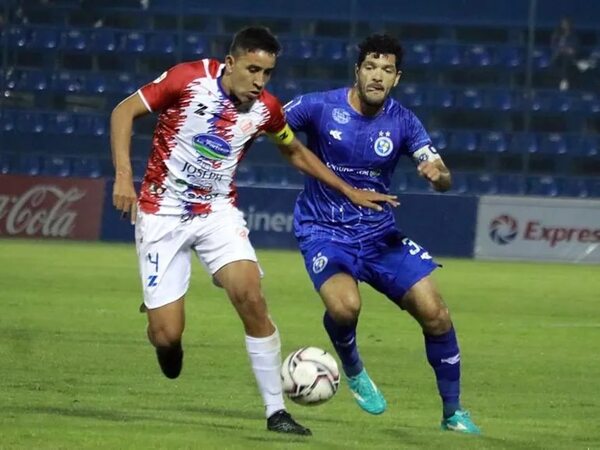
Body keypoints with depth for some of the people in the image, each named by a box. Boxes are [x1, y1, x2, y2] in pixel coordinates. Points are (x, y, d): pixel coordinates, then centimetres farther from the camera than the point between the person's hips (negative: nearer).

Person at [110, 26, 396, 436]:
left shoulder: (265, 108, -3)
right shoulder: (189, 79, -15)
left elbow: (296, 152, 18)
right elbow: (125, 111, -8)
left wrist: (350, 191, 15)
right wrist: (124, 175, -19)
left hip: (218, 213, 3)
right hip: (162, 214, -3)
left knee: (251, 297, -21)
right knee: (167, 336, -10)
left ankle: (276, 410, -11)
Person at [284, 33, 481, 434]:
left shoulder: (402, 122, -6)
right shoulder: (320, 107, -13)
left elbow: (444, 179, -11)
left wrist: (438, 174, -34)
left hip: (379, 233, 3)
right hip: (324, 231, -3)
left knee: (435, 313, -7)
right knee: (345, 306, -31)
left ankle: (454, 412, 13)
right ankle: (353, 370, 5)